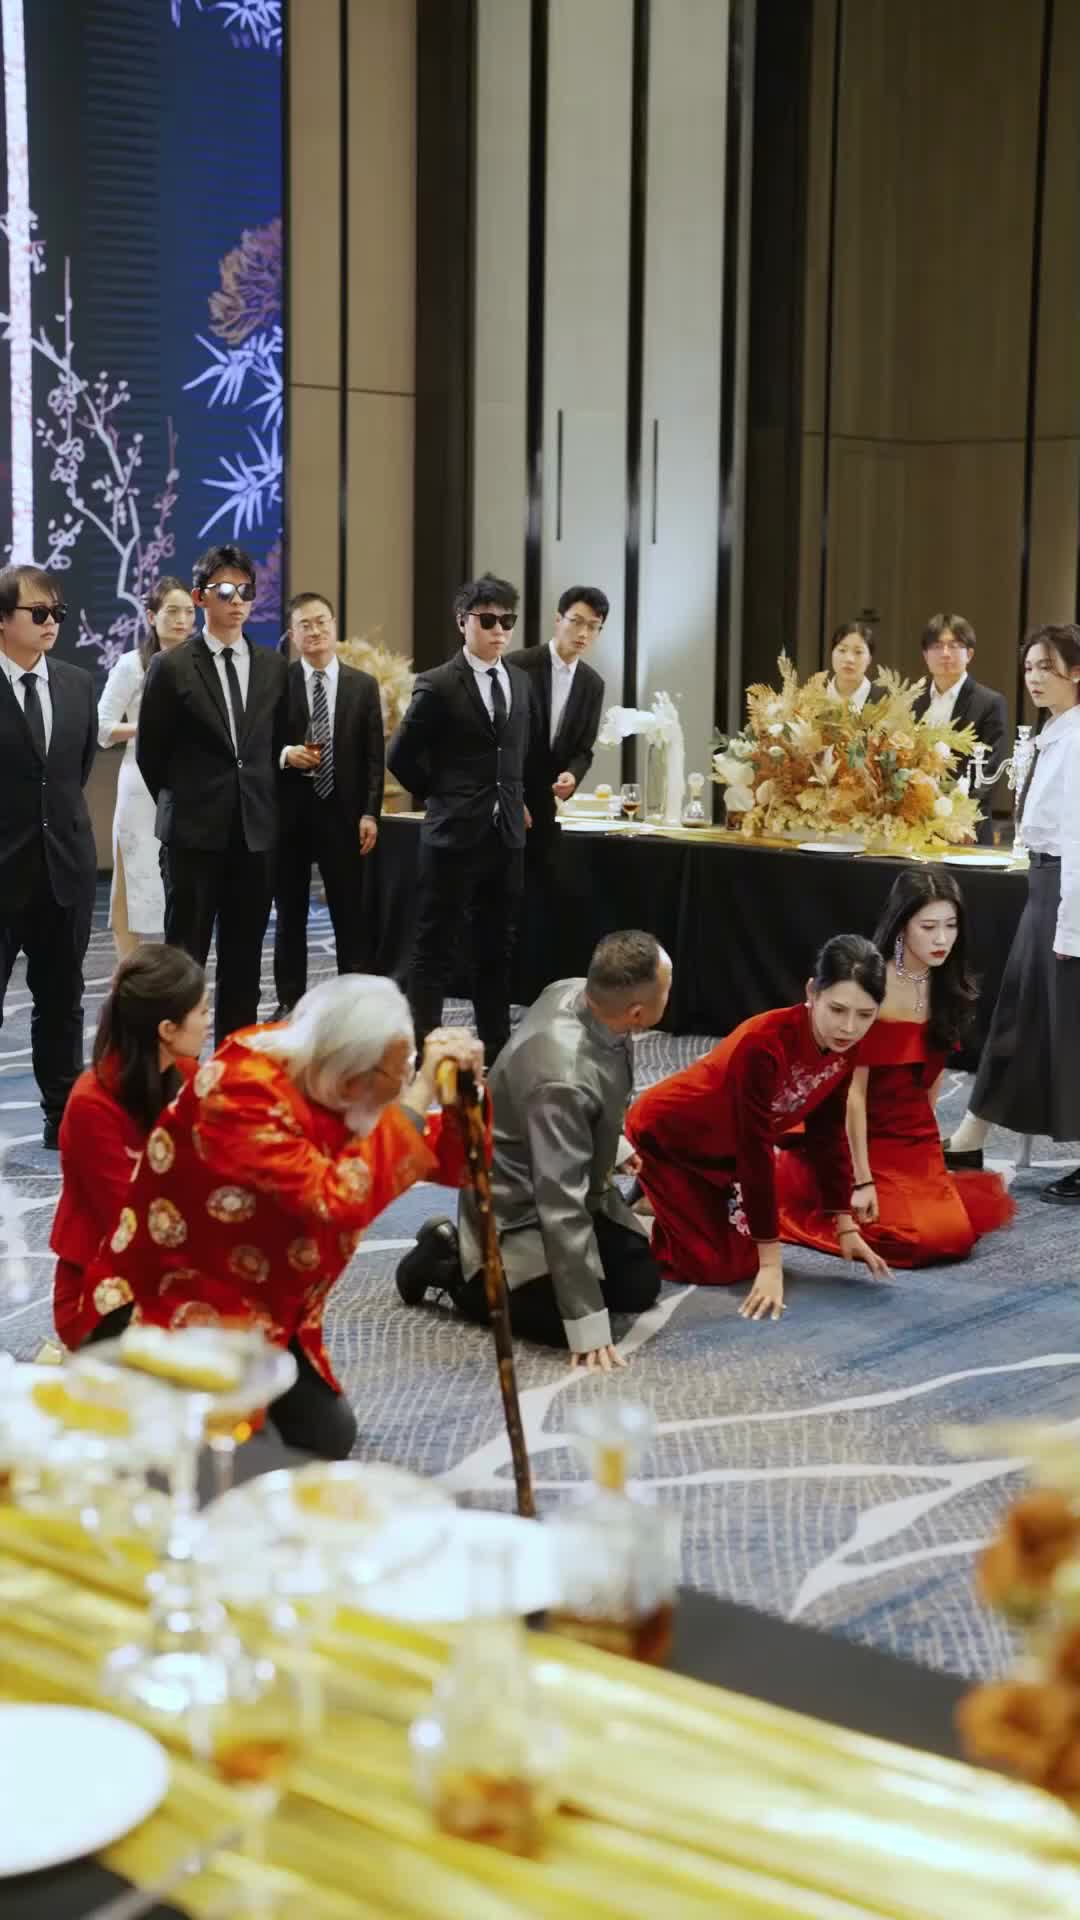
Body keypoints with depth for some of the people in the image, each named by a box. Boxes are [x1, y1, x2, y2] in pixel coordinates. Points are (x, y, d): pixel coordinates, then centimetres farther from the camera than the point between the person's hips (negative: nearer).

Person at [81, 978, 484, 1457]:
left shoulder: (329, 1079, -6)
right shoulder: (240, 1094, -29)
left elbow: (451, 1164, 1)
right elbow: (339, 1200, -39)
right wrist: (416, 1096, -37)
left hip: (263, 1310, 8)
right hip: (176, 1310, -8)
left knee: (330, 1437, 4)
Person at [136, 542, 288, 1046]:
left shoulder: (274, 666, 8)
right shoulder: (171, 668, -4)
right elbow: (149, 753, 2)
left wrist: (265, 801, 9)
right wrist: (180, 806, 7)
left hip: (256, 829, 4)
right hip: (195, 831, -4)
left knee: (244, 960, 8)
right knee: (184, 956, -1)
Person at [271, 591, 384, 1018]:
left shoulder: (363, 686, 6)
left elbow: (373, 757, 4)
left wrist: (369, 814, -3)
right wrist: (284, 755, -16)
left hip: (342, 812, 0)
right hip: (289, 812, 0)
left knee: (350, 914, 1)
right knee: (290, 913, 8)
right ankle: (290, 1002, 15)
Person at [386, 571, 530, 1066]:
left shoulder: (520, 681, 10)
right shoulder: (437, 686, -9)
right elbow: (399, 757, -4)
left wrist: (515, 800, 14)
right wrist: (444, 798, 2)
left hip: (507, 835, 6)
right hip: (454, 835, -6)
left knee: (497, 949, 12)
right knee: (433, 949, 1)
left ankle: (496, 1049, 20)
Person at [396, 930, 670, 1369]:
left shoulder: (579, 992, -16)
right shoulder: (563, 1079, -40)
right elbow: (561, 1205, -37)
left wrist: (613, 1148, 23)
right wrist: (588, 1326, -34)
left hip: (579, 1187, 8)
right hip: (522, 1208, -8)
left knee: (640, 1287, 6)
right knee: (568, 1322, -16)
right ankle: (450, 1263, 4)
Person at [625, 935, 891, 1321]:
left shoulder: (843, 1045, -16)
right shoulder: (762, 1045, -39)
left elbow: (828, 1133, -3)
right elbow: (756, 1152, -35)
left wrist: (846, 1227, -1)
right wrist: (771, 1266, -32)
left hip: (725, 1149, 7)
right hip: (666, 1137, -7)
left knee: (745, 1254, 5)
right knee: (719, 1266, -9)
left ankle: (666, 1205, 26)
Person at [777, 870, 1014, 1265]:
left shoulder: (948, 987, 1)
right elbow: (852, 1091, -21)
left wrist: (925, 1140, 16)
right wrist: (861, 1181, -22)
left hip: (916, 1141, 7)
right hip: (862, 1137, -6)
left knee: (957, 1231, -11)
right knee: (930, 1236, -20)